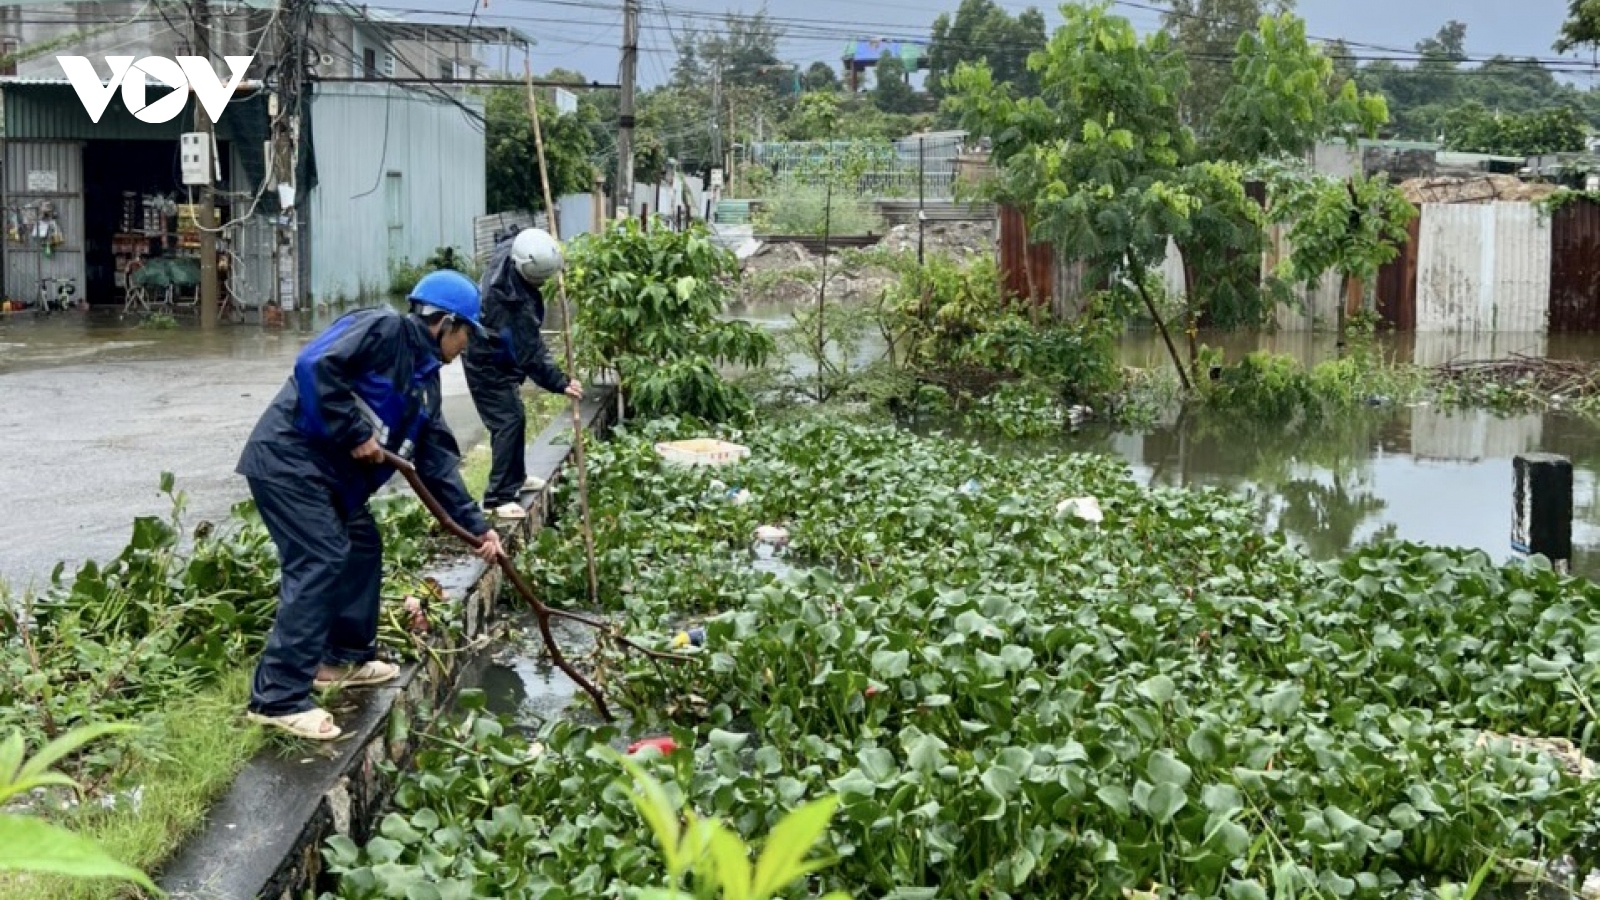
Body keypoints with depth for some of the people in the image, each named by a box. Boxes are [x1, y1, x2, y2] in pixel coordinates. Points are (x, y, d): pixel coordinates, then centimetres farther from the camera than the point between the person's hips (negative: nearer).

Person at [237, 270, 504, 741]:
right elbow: (315, 365, -25)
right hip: (287, 456, -10)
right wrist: (357, 435, -20)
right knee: (322, 561, -15)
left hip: (329, 469, 10)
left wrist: (476, 525, 11)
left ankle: (345, 656, 35)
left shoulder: (424, 378, 15)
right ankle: (277, 697, -14)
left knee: (363, 547, 19)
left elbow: (436, 461, 15)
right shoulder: (384, 329, -12)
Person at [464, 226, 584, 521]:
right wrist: (560, 383, -24)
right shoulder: (514, 302, -39)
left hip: (499, 358, 10)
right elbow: (530, 354, -31)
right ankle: (500, 497, -11)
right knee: (508, 422, -13)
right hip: (488, 366, -10)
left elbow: (512, 236, 14)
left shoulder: (508, 251, -15)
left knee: (515, 417, 19)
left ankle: (515, 477, 35)